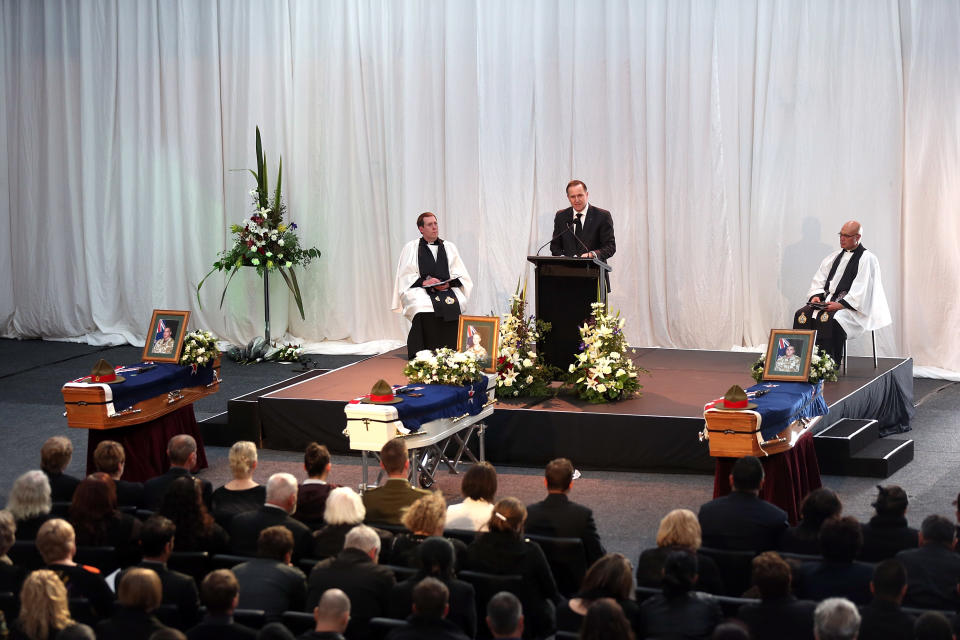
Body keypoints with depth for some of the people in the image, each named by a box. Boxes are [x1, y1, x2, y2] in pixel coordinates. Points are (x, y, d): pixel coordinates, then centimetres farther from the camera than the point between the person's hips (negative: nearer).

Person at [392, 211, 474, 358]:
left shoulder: (449, 247, 19)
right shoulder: (411, 248, 12)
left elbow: (460, 275, 12)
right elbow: (405, 277, 4)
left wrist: (449, 283, -9)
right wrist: (423, 282, -13)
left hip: (447, 290, 2)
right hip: (421, 292, -2)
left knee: (455, 305, -31)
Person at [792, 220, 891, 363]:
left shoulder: (867, 259, -3)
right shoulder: (834, 256, 20)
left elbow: (861, 290, -13)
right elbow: (819, 279, 19)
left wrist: (840, 304, -22)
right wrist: (816, 295, -2)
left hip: (851, 307, -7)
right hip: (827, 302, 7)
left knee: (828, 319, -36)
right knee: (802, 315, -17)